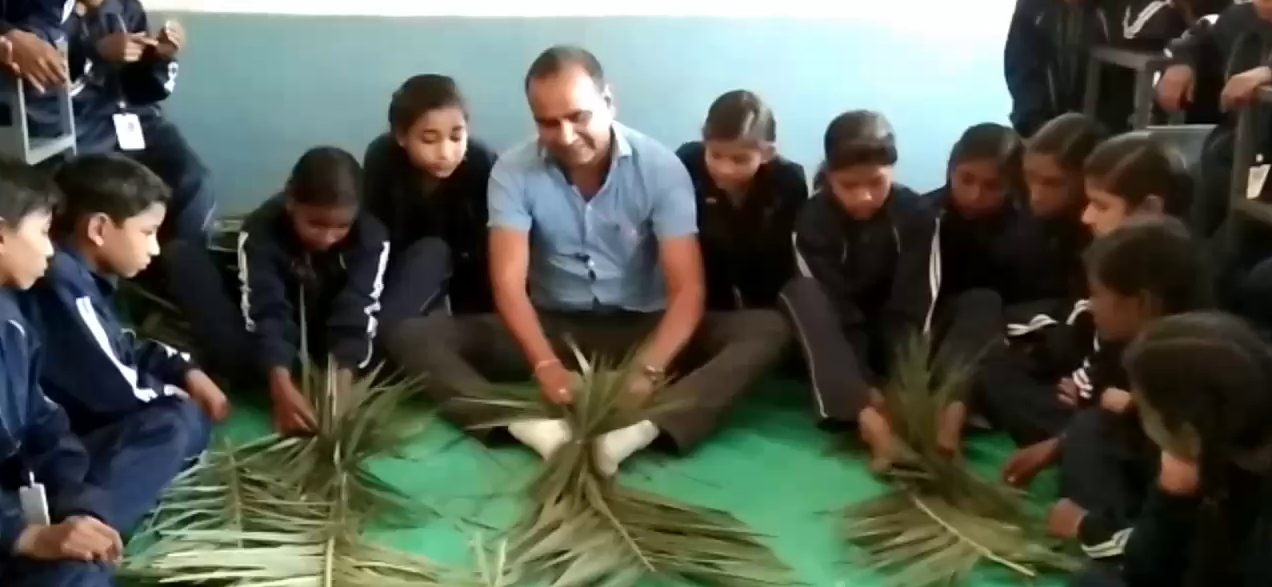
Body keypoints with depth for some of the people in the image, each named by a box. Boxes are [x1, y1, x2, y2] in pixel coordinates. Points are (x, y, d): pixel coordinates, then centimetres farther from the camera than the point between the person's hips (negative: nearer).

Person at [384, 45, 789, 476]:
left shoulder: (660, 167, -11)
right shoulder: (513, 171, -9)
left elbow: (687, 288, -17)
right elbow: (509, 282, -18)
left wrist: (647, 370, -36)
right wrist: (546, 366, -38)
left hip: (642, 328, 0)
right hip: (552, 327, 1)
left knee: (767, 328, -26)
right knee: (412, 335, -21)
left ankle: (635, 432, -49)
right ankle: (537, 429, -46)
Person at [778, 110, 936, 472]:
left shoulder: (914, 214, -15)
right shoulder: (813, 221, -18)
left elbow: (913, 308, -20)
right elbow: (833, 308, -24)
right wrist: (866, 392, -35)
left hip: (893, 337, 1)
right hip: (840, 338, -1)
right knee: (797, 292, -33)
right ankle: (866, 415, -48)